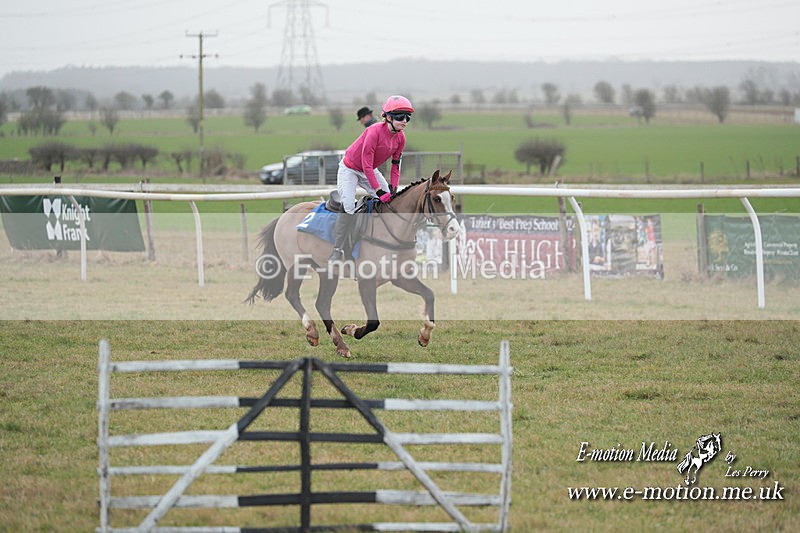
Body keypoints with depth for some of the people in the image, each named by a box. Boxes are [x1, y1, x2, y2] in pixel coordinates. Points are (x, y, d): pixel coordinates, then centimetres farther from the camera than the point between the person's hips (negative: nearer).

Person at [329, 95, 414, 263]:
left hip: (369, 171, 8)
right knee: (348, 207, -21)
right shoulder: (375, 131, -33)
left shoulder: (400, 138, -10)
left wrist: (394, 189, -12)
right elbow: (366, 164, -32)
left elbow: (396, 165, 0)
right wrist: (379, 191, -32)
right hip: (350, 169, -8)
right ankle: (337, 250, -18)